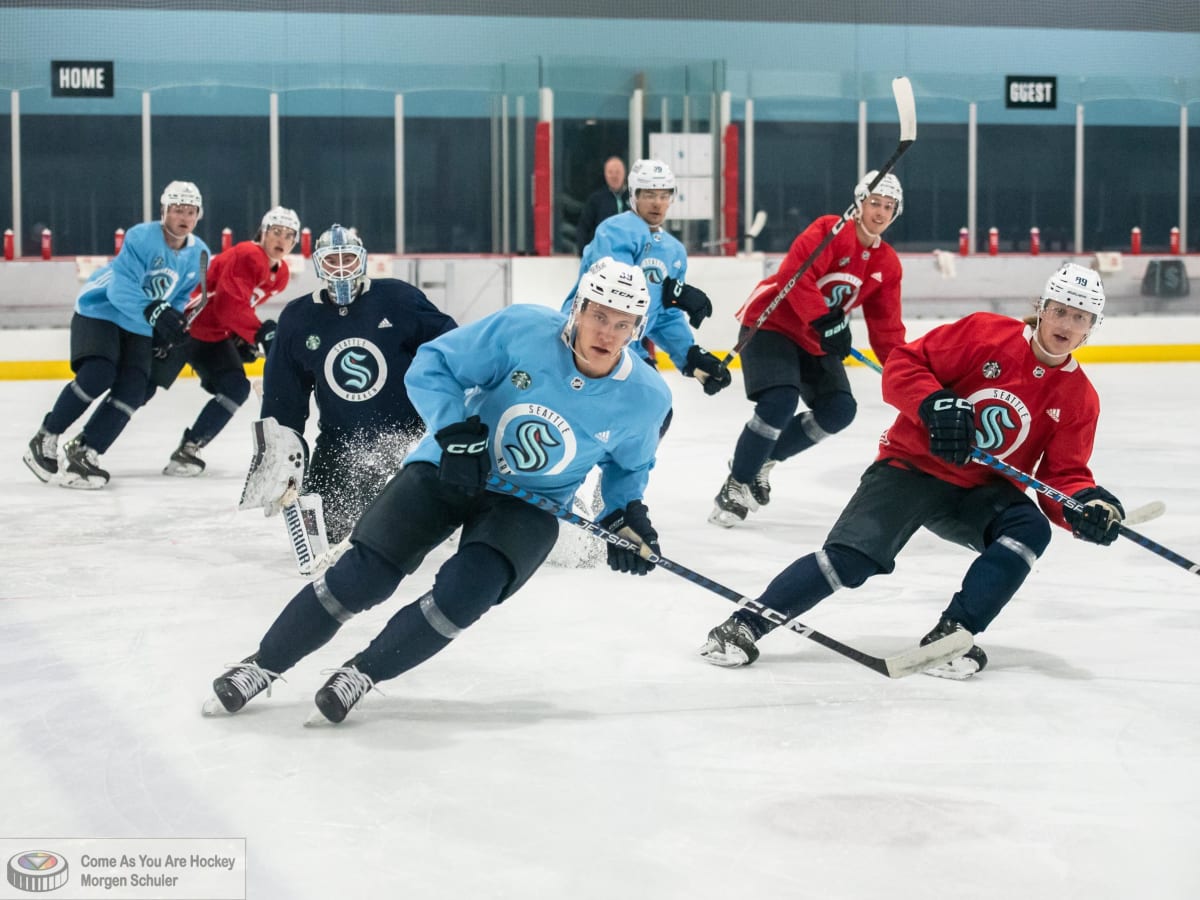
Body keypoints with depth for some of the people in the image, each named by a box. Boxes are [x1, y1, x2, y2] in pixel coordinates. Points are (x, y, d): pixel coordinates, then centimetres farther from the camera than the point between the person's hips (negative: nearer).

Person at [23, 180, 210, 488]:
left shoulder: (198, 255, -2)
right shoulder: (142, 237, -22)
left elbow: (180, 297, 12)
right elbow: (121, 287, -31)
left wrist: (174, 322, -7)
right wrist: (153, 311, -45)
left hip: (139, 328, 6)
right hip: (100, 311, -6)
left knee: (132, 391, -11)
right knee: (98, 376, -25)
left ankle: (83, 453, -5)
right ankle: (45, 439, -8)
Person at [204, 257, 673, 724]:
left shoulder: (645, 398, -13)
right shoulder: (523, 329, -21)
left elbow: (628, 466, 10)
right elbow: (431, 366, -12)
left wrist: (628, 513, -6)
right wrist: (456, 433, -24)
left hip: (529, 504, 1)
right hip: (452, 468, -1)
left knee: (464, 592, -25)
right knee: (362, 574, -10)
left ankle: (363, 672, -3)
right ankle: (262, 665, 8)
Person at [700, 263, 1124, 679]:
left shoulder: (1079, 398, -2)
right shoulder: (985, 333, -11)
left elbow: (1063, 473, -5)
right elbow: (902, 365, -12)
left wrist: (1086, 504, -26)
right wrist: (935, 404, -30)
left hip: (981, 490, 4)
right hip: (912, 467, -4)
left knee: (1031, 528, -26)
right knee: (852, 557, -20)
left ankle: (951, 635, -21)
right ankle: (746, 624, -11)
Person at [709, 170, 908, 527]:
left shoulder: (888, 264, 5)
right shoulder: (830, 231, -16)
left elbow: (886, 325, 6)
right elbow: (795, 274, -29)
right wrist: (824, 321, -35)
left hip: (816, 340, 8)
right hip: (770, 323, -8)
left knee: (839, 410, -5)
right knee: (780, 401, -25)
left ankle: (762, 459, 11)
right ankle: (737, 483, -9)